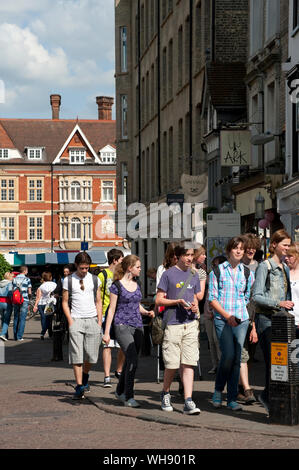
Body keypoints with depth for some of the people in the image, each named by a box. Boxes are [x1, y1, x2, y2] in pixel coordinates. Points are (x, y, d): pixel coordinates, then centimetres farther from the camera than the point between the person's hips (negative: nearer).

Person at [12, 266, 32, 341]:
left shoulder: (14, 279, 7)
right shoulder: (27, 279, -5)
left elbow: (12, 290, 8)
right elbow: (29, 292, -4)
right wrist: (29, 296, 16)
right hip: (24, 300, -4)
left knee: (16, 319, 12)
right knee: (22, 319, -1)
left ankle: (15, 336, 12)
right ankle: (19, 337, -5)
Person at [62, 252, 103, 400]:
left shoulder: (95, 280, 11)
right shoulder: (68, 280, 5)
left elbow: (98, 302, 14)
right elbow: (65, 302, 7)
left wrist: (99, 321, 5)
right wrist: (70, 320, -4)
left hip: (92, 320, 2)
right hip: (76, 320, -2)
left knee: (91, 356, 1)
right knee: (76, 355, -7)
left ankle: (85, 377, 30)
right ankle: (79, 387, -5)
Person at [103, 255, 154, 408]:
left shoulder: (136, 284, 13)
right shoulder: (117, 285, -6)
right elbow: (111, 309, -5)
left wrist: (146, 312, 3)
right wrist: (106, 332, -5)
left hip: (137, 326, 7)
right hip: (122, 326, -7)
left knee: (130, 361, 11)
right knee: (133, 361, -16)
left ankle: (120, 391, 29)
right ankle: (128, 397, -10)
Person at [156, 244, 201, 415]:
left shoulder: (194, 275, 15)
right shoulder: (169, 274, 0)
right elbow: (159, 300, 0)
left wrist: (195, 306, 2)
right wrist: (178, 302, -13)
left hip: (191, 324, 4)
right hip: (173, 324, -4)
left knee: (189, 364, -4)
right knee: (172, 364, -1)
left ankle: (188, 401, -6)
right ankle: (166, 394, 24)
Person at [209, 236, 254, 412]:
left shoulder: (247, 273, 11)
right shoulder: (218, 271, 3)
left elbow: (249, 298, 13)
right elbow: (212, 298, 1)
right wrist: (227, 315, -11)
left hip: (241, 320, 3)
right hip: (222, 319, -3)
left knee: (237, 358, 0)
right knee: (229, 355, -16)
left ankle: (232, 399, 6)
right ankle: (218, 390, 7)